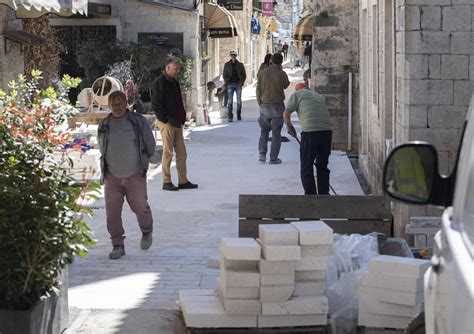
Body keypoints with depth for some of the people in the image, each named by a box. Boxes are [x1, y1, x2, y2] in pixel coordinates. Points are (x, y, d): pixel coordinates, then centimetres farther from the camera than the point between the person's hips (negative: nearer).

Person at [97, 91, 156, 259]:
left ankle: (147, 231, 32)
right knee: (112, 212, -3)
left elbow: (150, 145, 9)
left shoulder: (138, 122, -2)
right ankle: (118, 246, 7)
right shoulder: (104, 125, 6)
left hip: (135, 175, -2)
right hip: (112, 176, 2)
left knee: (140, 207, 0)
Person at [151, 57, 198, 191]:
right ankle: (166, 182, 4)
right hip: (167, 123, -9)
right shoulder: (159, 82, -11)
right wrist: (165, 119, -15)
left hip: (177, 122, 9)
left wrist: (182, 118, 14)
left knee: (181, 153, 9)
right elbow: (155, 104, -15)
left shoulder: (174, 82, 17)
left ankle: (183, 181, 15)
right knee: (168, 152, -3)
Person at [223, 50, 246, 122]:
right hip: (230, 84, -1)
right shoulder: (227, 64, 7)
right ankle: (230, 116, -8)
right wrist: (226, 82, -2)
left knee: (239, 101, 5)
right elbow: (224, 75, 10)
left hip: (238, 84, 1)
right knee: (230, 101, -8)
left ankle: (239, 115, 16)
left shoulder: (240, 64, 7)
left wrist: (242, 82, -1)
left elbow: (244, 75, 9)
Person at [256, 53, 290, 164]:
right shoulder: (282, 74, -11)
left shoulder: (263, 73, -3)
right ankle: (273, 158, 3)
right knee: (276, 133, 4)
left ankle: (262, 154, 4)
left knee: (264, 130, 16)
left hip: (265, 106, 3)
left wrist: (260, 103, 12)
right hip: (278, 106, -2)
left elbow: (258, 89, 1)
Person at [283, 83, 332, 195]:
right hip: (326, 130, 5)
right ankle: (324, 194, 18)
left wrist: (289, 126, 16)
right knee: (322, 166, 16)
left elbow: (286, 113, 0)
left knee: (306, 166, 5)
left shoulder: (297, 94, 11)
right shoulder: (320, 96, 28)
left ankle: (311, 195, 4)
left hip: (310, 132, -5)